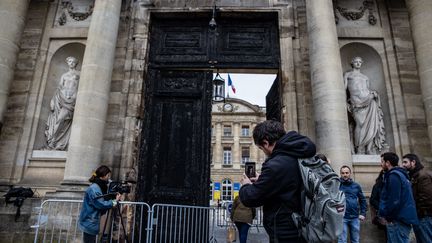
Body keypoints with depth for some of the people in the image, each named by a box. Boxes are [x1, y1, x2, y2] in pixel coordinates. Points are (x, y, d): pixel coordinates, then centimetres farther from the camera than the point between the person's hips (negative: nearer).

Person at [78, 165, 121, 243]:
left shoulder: (98, 187, 12)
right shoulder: (94, 189, -19)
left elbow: (103, 201, 12)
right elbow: (101, 204, -22)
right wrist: (115, 202, -15)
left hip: (92, 222, 10)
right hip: (89, 223, -10)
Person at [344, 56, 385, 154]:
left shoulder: (365, 77, 30)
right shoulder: (347, 74, 18)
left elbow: (368, 89, 23)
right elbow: (344, 88, 8)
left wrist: (373, 92, 0)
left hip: (368, 99, 4)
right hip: (356, 100, -4)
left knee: (371, 123, -10)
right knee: (360, 122, -18)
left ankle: (370, 150, -10)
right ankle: (359, 150, -18)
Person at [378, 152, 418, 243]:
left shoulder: (393, 175, -14)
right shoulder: (400, 174, 18)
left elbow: (394, 200, -21)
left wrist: (385, 216, -10)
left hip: (398, 220, -10)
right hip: (402, 218, 10)